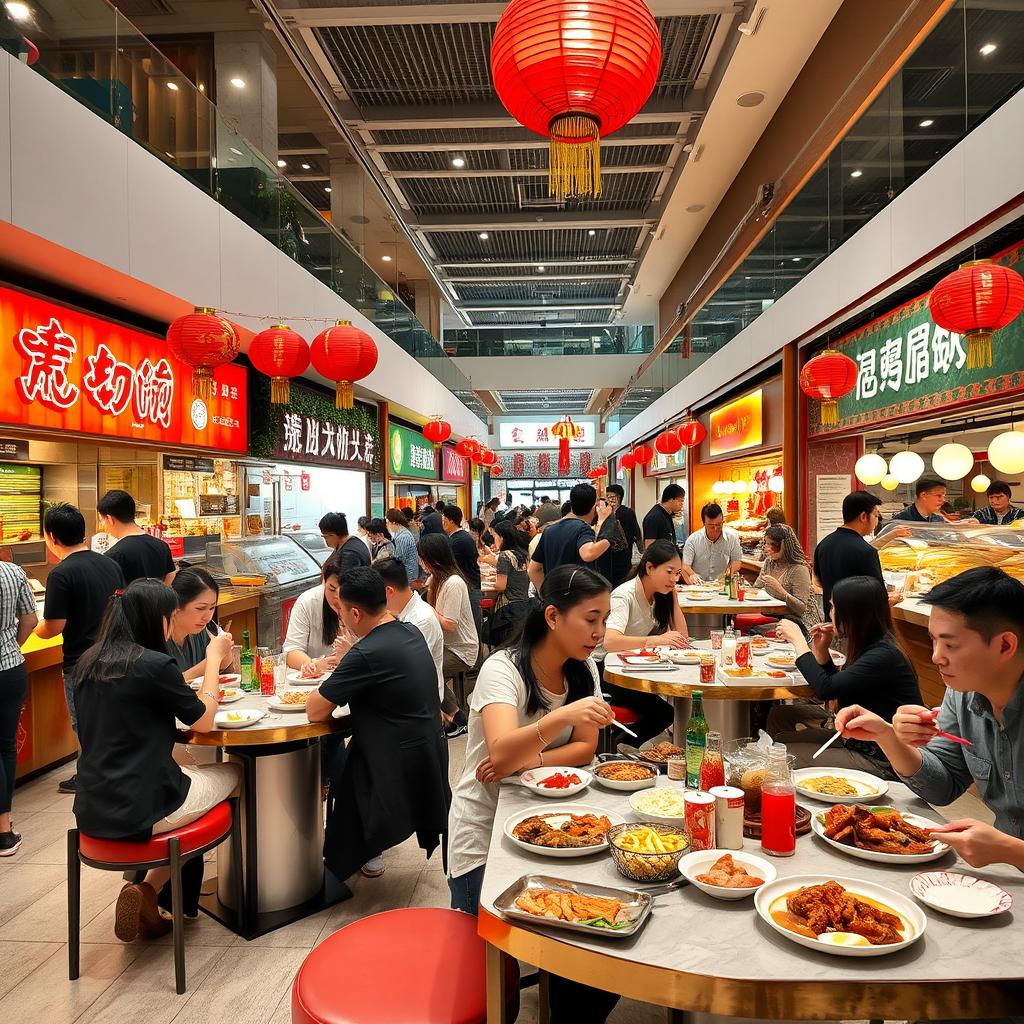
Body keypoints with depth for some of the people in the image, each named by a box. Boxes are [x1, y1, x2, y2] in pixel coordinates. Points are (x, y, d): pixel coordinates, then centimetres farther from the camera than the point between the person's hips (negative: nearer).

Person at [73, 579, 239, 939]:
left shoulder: (89, 663, 5)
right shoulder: (154, 664, -18)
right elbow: (203, 721, -5)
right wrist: (214, 659, 5)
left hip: (92, 813, 7)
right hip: (140, 809, -7)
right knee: (233, 773, 16)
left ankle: (147, 893, 15)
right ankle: (148, 891, 16)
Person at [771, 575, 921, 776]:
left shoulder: (884, 656, -24)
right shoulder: (871, 647, 5)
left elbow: (825, 689, -24)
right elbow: (835, 688, 15)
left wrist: (797, 639, -14)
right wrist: (821, 649, 1)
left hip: (882, 762, -10)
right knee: (779, 715, 6)